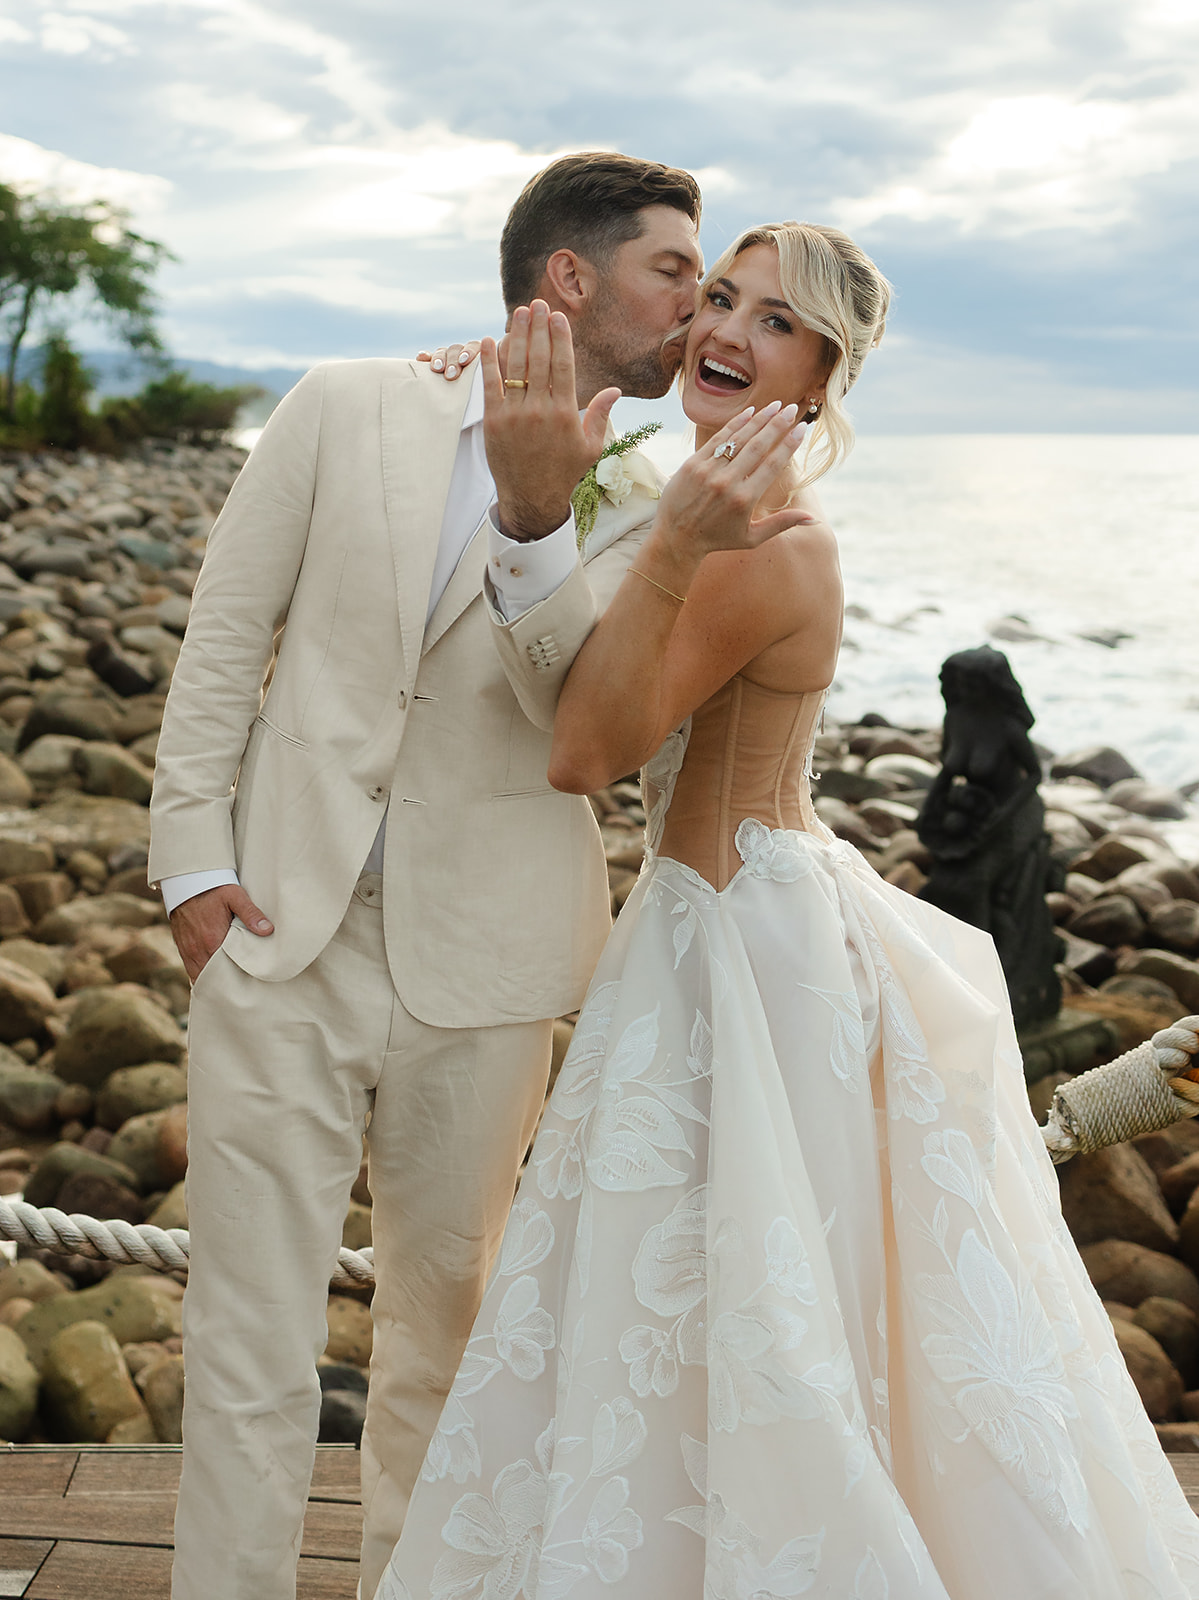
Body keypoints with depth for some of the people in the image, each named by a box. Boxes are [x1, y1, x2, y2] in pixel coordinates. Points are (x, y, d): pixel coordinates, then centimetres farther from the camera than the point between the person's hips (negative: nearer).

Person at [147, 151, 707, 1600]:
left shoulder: (642, 506, 4)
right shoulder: (348, 409, 2)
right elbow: (226, 634, 4)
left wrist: (535, 519, -26)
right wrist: (193, 854, -2)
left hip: (479, 970, 2)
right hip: (278, 936, -1)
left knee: (444, 1324, 17)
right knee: (251, 1345, 2)